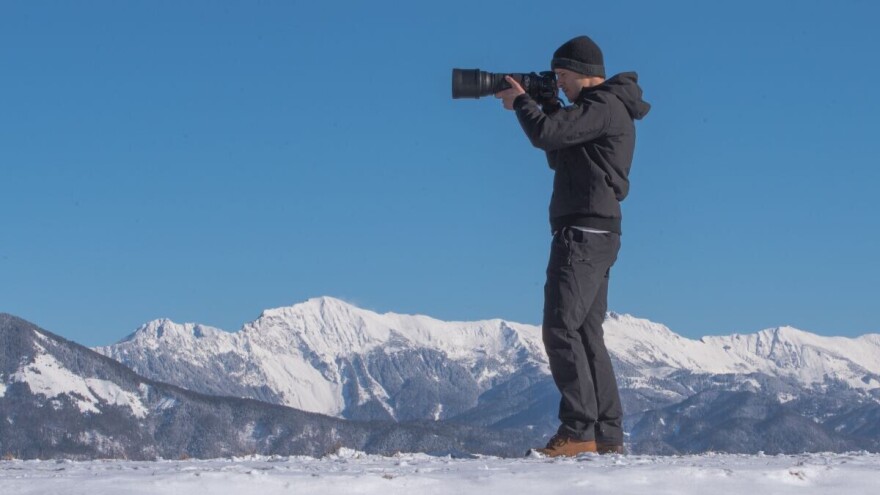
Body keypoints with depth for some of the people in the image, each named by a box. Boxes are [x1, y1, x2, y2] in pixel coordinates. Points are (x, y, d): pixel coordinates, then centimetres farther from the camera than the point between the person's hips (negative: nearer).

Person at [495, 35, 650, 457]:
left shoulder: (603, 106, -12)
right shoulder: (605, 110, 20)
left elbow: (545, 135, -22)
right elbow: (559, 155, 25)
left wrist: (520, 101, -3)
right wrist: (546, 106, 13)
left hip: (584, 232, -11)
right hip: (596, 235, 11)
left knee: (560, 328, -14)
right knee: (587, 333, 10)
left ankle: (579, 430, -18)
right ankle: (608, 435, 10)